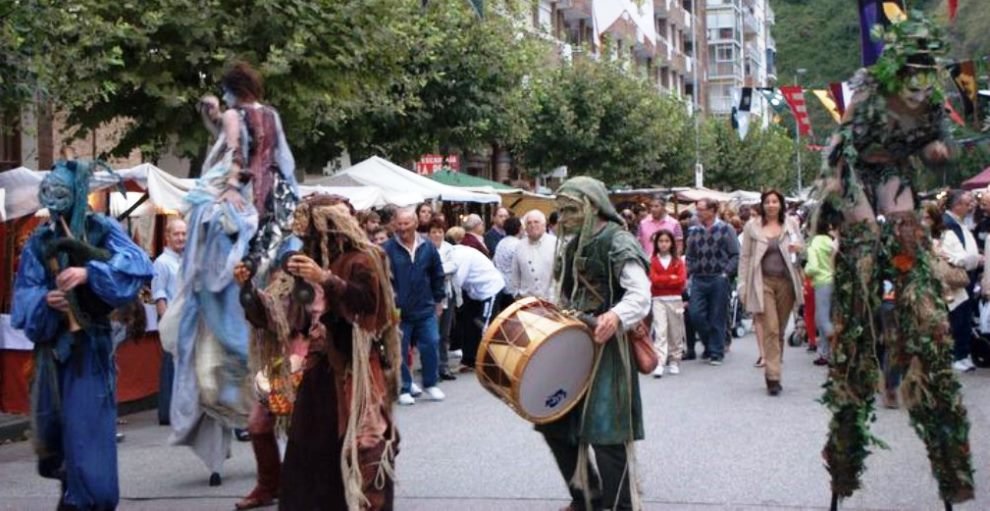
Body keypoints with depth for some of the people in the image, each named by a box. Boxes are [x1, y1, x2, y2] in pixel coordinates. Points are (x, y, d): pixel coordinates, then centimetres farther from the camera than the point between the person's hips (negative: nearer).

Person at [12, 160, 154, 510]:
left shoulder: (101, 229, -2)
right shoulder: (38, 243, 9)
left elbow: (138, 265, -18)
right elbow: (23, 298, 5)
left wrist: (89, 272, -30)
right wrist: (44, 300, -18)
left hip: (90, 346, -4)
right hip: (52, 347, 4)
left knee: (88, 428, -5)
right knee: (52, 426, 12)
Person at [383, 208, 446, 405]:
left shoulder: (428, 247, 1)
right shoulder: (387, 249, -10)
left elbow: (438, 275, 11)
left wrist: (439, 300, 13)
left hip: (426, 309, 3)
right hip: (398, 311, -3)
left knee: (431, 345, 6)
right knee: (400, 351, 5)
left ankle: (430, 384, 24)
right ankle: (405, 389, 19)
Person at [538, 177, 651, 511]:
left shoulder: (617, 242, -12)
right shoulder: (574, 244, 14)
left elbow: (641, 295, -23)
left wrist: (616, 317, -41)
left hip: (606, 348, -9)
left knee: (606, 433, -7)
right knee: (555, 422, 12)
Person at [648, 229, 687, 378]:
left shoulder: (678, 261, 7)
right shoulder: (653, 261, 5)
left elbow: (682, 279, -6)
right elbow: (654, 279, -9)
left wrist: (662, 280, -8)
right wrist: (671, 278, -9)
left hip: (675, 299, 2)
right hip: (658, 300, -2)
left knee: (675, 333, 8)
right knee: (660, 331, -11)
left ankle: (674, 362, 21)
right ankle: (659, 364, -18)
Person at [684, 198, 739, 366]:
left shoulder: (725, 230, -1)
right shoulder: (694, 231, 9)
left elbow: (735, 255, -2)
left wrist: (726, 273, -11)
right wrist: (688, 272, 4)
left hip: (718, 279, -3)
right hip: (698, 279, 3)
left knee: (717, 318, 1)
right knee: (695, 314, -4)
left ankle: (716, 353, 12)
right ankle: (709, 344, 19)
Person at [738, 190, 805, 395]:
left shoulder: (791, 224, 10)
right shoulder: (752, 227, 5)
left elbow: (802, 249, 18)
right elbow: (744, 257, 6)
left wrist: (799, 249, -7)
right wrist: (743, 285, 0)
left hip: (786, 281, 2)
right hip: (763, 282, -2)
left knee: (780, 330, 7)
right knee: (770, 329, -10)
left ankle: (772, 371, 19)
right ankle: (773, 377, -11)